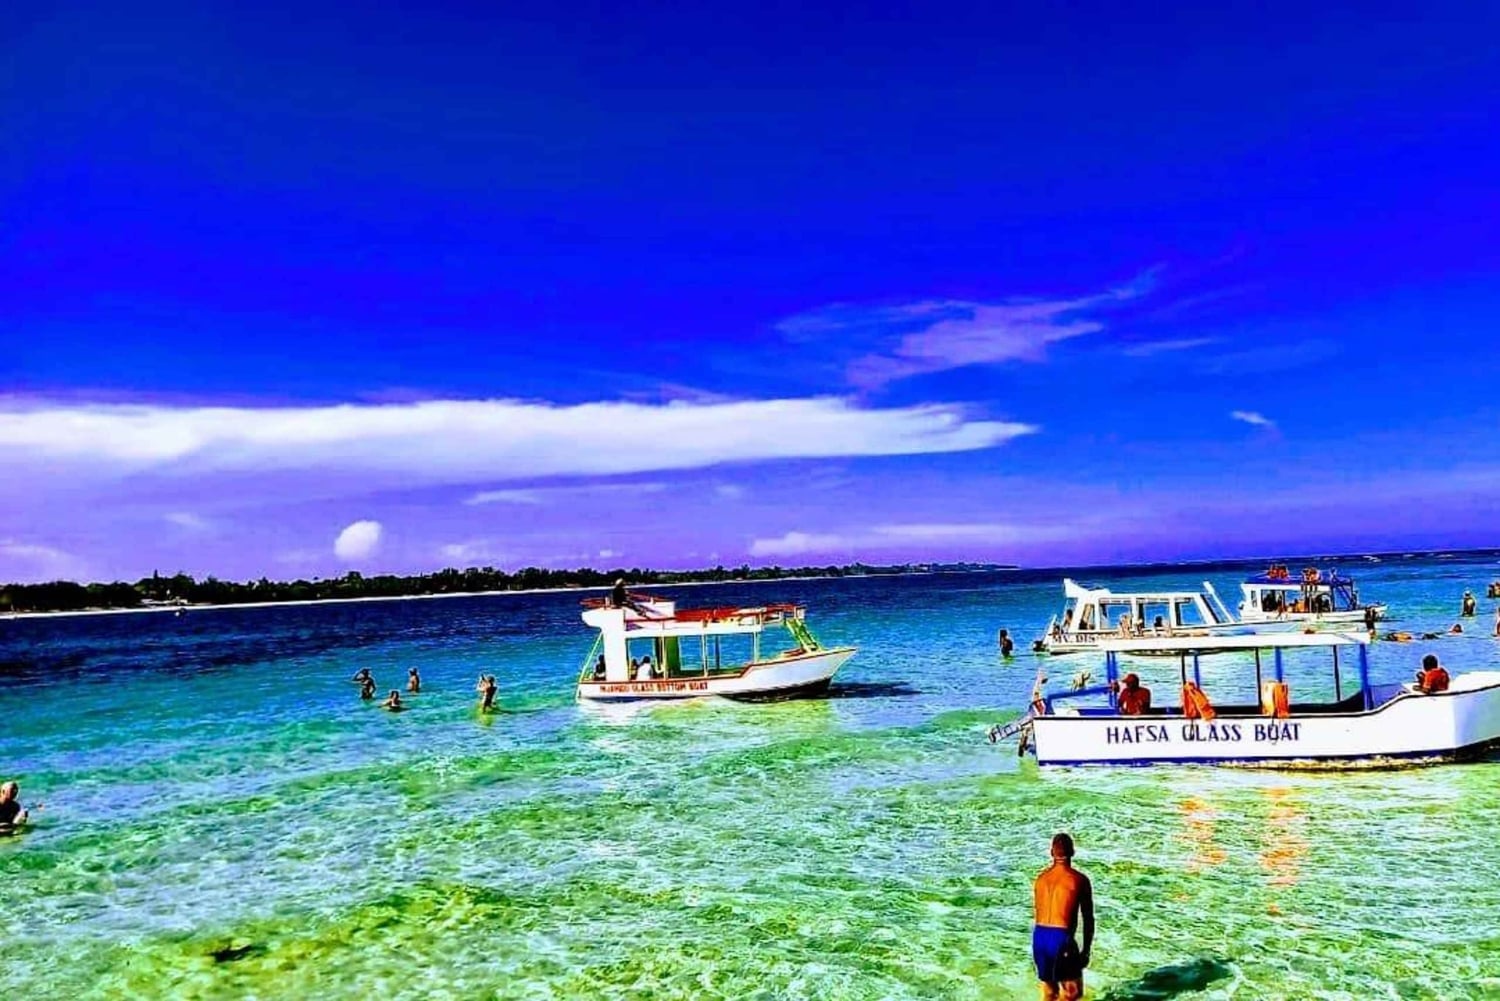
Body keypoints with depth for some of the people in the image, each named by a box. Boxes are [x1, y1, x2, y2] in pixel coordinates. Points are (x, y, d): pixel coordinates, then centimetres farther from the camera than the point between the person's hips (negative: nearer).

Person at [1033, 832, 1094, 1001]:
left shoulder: (1041, 877, 8)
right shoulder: (1080, 880, -5)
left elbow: (1038, 911, 11)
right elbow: (1088, 919, -3)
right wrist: (1086, 950, 5)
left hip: (1038, 936, 5)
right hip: (1061, 937, -5)